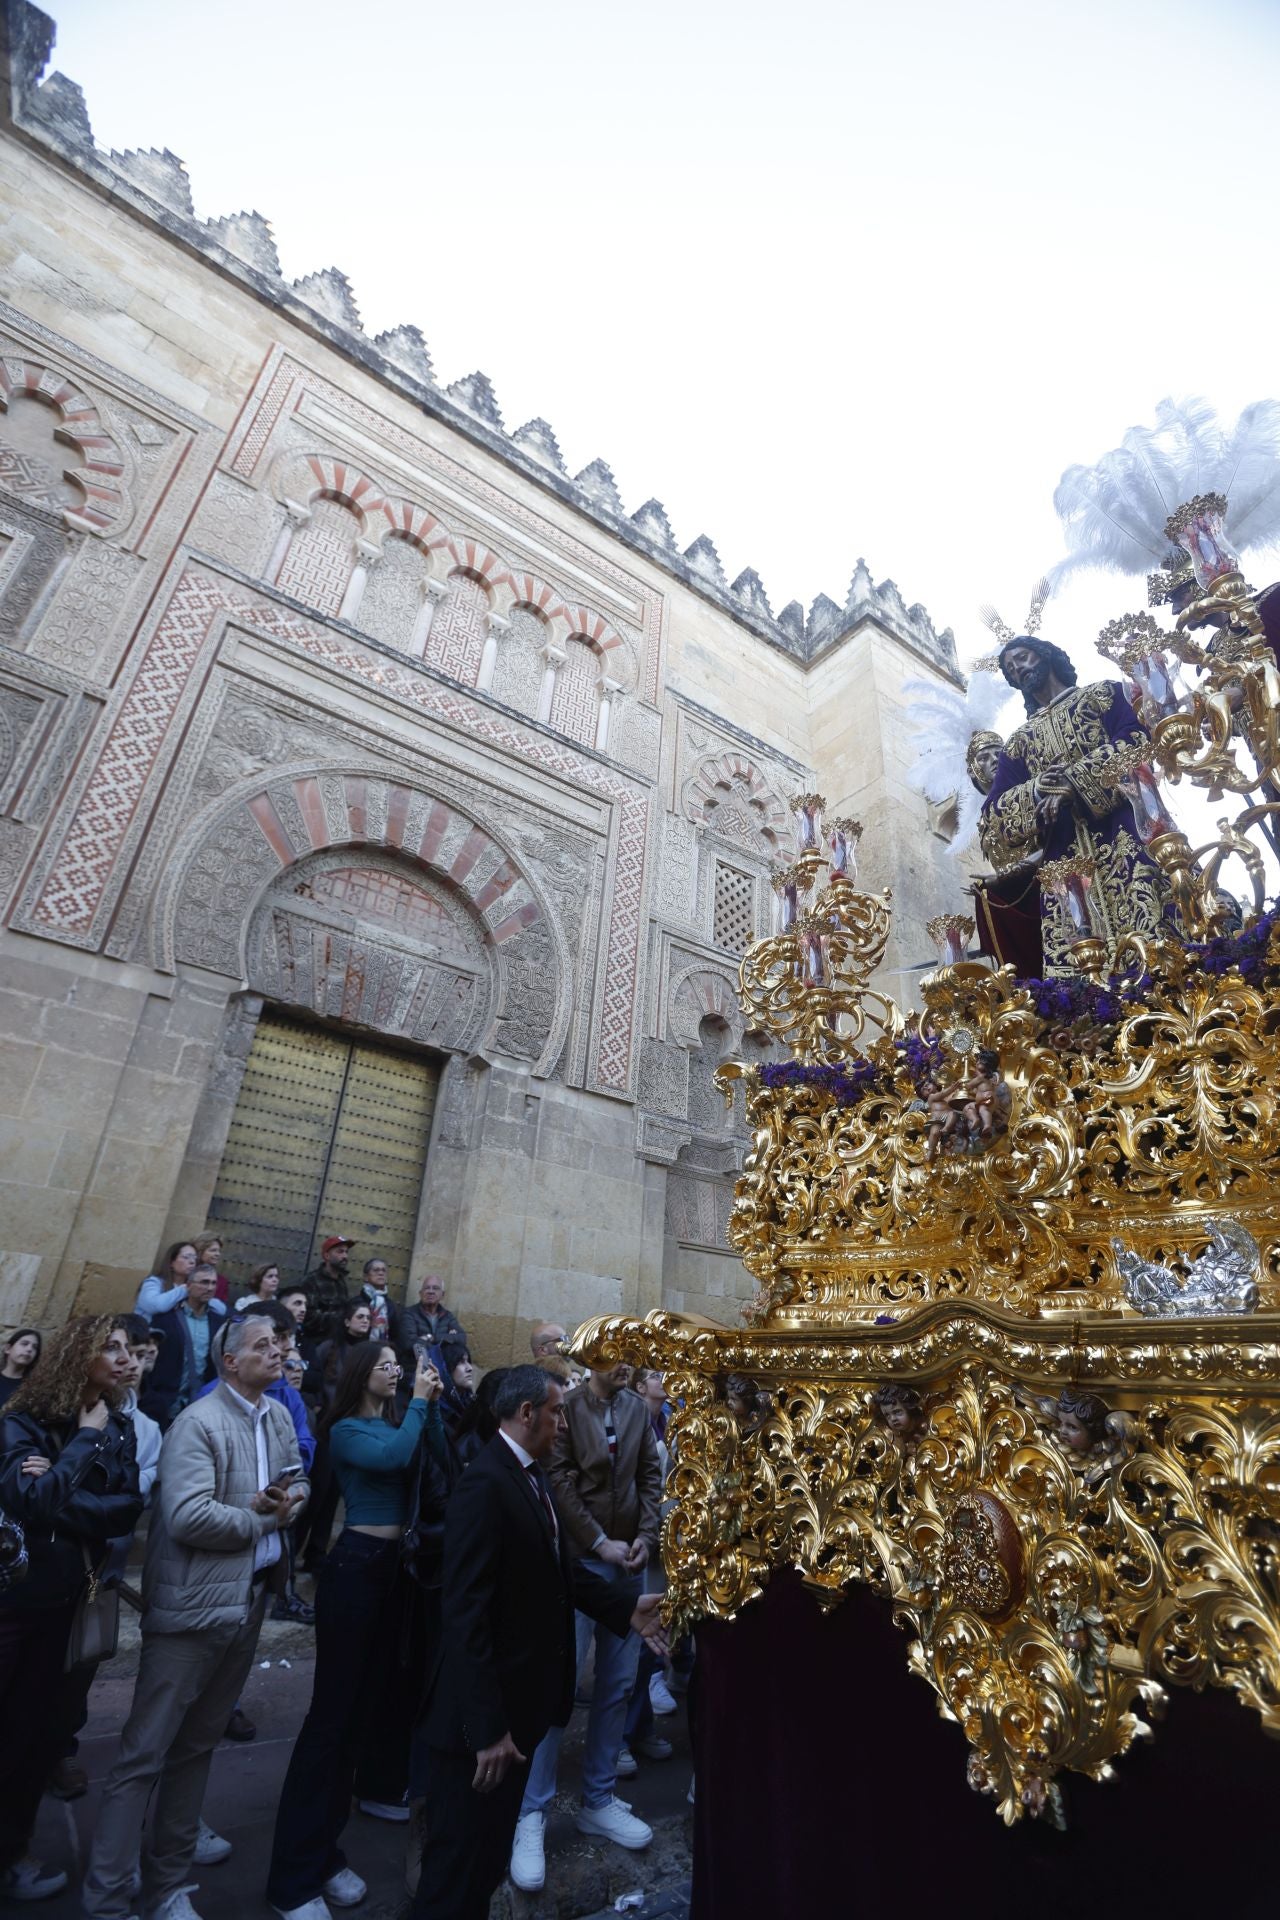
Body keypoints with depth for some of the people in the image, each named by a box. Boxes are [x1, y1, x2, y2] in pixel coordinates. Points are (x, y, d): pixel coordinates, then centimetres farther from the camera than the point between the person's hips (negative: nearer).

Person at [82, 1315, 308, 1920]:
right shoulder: (198, 1423, -19)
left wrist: (291, 1498, -10)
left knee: (196, 1747, 21)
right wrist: (261, 1520, -15)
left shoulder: (279, 1417, 4)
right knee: (144, 1755, 4)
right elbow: (187, 1516, -28)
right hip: (193, 1607, -7)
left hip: (249, 1603, 7)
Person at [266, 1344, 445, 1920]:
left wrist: (432, 1405, -9)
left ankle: (324, 1854, 31)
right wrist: (419, 1401, -21)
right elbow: (392, 1458, -29)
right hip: (354, 1567, -7)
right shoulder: (346, 1430, -11)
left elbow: (442, 1458, -1)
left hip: (391, 1568, 7)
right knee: (331, 1711, 0)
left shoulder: (395, 1421, 6)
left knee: (363, 1707, 15)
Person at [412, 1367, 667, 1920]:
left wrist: (626, 1606, -2)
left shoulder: (531, 1476, 4)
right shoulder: (485, 1484, -28)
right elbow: (465, 1615, -29)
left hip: (520, 1697, 10)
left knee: (491, 1847, 27)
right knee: (462, 1856, 10)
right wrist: (485, 1725, -26)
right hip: (485, 1713, -10)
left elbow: (561, 1567, 8)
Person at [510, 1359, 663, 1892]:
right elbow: (561, 1483, -15)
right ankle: (531, 1816, 17)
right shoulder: (566, 1407, -13)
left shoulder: (638, 1409, 1)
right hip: (579, 1558, -5)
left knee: (618, 1684, 14)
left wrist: (646, 1537, -6)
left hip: (628, 1559, 5)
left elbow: (650, 1478, 5)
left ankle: (598, 1801, 32)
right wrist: (602, 1543, -14)